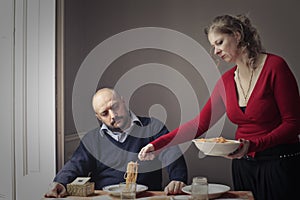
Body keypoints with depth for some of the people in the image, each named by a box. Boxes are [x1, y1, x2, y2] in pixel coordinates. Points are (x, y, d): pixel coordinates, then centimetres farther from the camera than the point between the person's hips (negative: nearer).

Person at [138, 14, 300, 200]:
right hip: (243, 164, 5)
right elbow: (200, 124, 5)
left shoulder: (274, 66, -12)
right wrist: (158, 145, -1)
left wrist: (253, 144, -25)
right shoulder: (227, 80, 4)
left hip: (280, 163, -5)